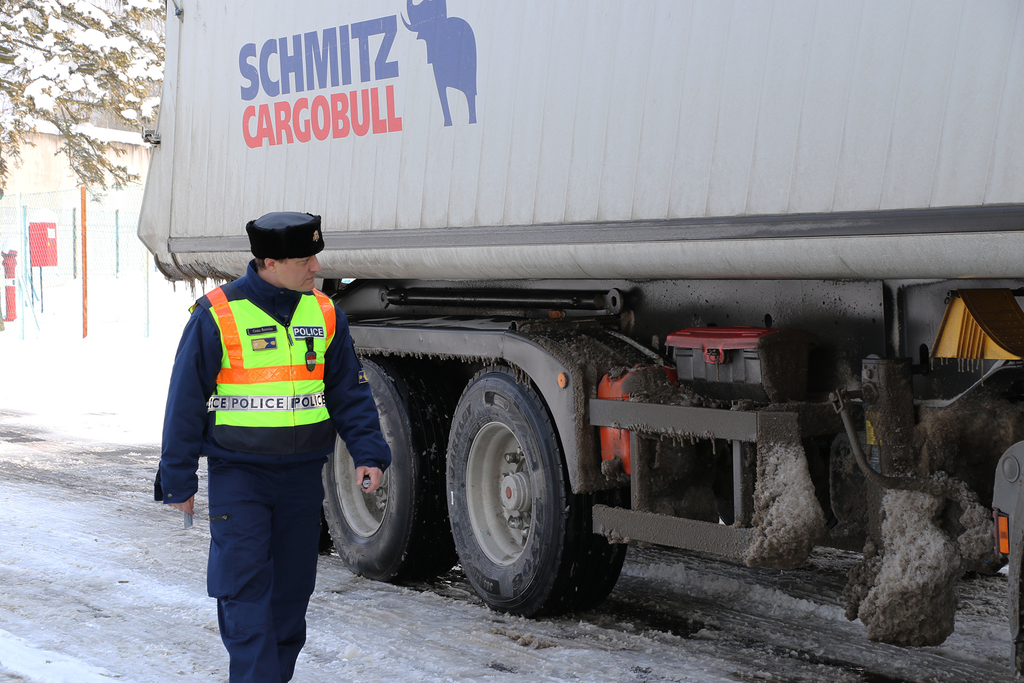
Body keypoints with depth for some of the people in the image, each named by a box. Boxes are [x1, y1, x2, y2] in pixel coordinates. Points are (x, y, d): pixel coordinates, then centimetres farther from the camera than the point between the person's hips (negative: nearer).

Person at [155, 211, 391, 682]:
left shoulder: (324, 315, 4)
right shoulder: (217, 316, -10)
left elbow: (349, 392, 10)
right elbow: (186, 402, -4)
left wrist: (367, 453, -3)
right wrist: (178, 480, -2)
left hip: (301, 475, 4)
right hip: (238, 473, -4)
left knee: (291, 588, 12)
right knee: (245, 586, -9)